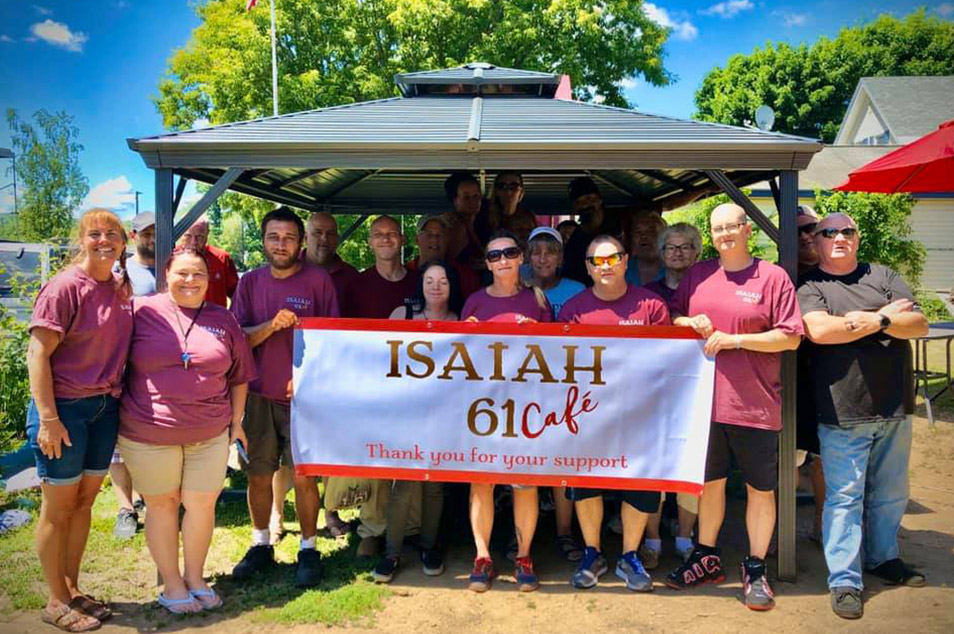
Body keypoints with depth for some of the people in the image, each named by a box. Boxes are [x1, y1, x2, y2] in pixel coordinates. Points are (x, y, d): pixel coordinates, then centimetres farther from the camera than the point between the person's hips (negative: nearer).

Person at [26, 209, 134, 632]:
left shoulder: (121, 289, 6)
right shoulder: (65, 286, -14)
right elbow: (37, 353, -16)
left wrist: (117, 399, 9)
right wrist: (48, 418, -20)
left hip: (106, 407, 6)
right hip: (64, 408, -6)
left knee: (84, 502, 16)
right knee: (59, 507, 7)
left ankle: (73, 589, 31)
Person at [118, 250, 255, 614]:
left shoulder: (223, 320, 6)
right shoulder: (143, 312, -3)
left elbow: (239, 376, 12)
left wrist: (236, 421, 10)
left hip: (210, 434, 2)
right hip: (149, 433, -2)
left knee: (202, 504, 9)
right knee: (161, 504, 11)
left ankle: (195, 577, 30)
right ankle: (171, 583, 28)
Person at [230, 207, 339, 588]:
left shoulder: (318, 280, -3)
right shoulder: (250, 282, 6)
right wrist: (272, 325, -18)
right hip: (259, 394, 3)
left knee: (304, 476, 1)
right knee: (258, 474, 10)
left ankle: (308, 549, 17)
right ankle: (261, 545, 28)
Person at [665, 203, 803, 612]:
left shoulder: (772, 277, -4)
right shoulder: (698, 275, 8)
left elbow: (791, 337, -7)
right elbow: (672, 318, 15)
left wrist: (733, 339, -15)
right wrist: (691, 323, -7)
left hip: (755, 405, -3)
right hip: (705, 398, 4)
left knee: (761, 489, 7)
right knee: (710, 482, 16)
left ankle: (755, 570, 24)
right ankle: (706, 559, 32)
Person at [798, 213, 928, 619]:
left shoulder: (883, 276, 10)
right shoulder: (809, 287, -2)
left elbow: (919, 325, 2)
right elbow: (819, 330, -20)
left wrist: (875, 320, -17)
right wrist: (884, 317, -11)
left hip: (894, 405, 5)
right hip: (842, 410, -4)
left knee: (890, 493, 17)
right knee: (845, 496, 0)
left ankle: (883, 558, 35)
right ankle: (845, 580, 8)